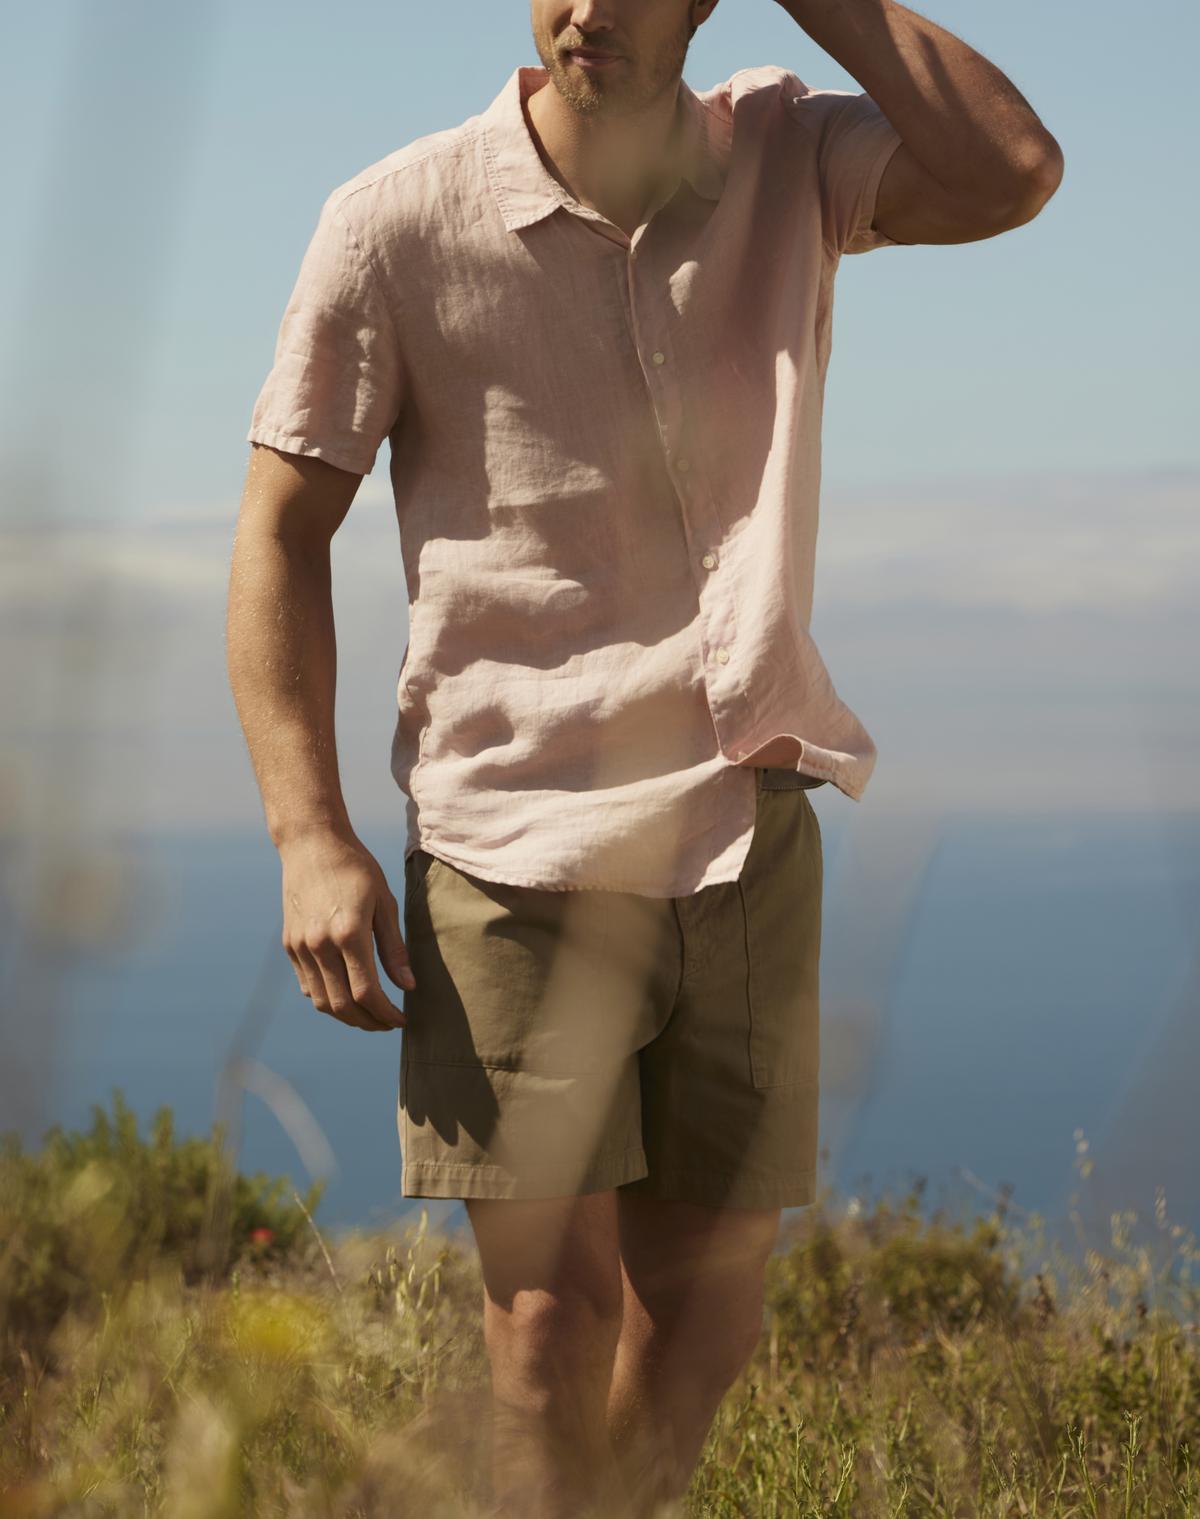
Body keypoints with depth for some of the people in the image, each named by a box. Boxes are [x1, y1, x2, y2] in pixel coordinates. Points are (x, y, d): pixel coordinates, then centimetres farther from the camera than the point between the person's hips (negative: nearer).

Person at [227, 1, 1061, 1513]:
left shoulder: (789, 161, 4)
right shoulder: (397, 225, -4)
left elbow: (1011, 176, -14)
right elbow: (281, 531, -2)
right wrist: (310, 836, -10)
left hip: (748, 833, 3)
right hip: (515, 838, -3)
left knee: (707, 1296, 10)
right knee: (552, 1300, -7)